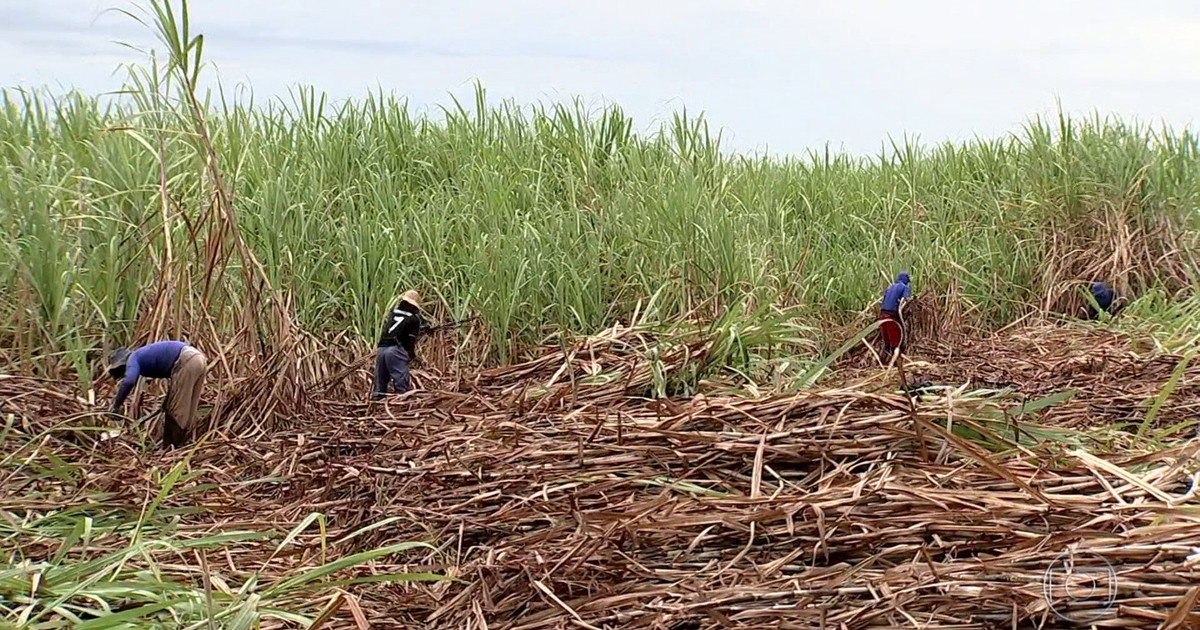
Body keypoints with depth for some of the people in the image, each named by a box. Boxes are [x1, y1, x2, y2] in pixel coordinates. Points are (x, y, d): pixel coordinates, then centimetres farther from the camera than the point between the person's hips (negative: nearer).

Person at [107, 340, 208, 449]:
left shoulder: (133, 359, 6)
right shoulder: (146, 356, 32)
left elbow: (128, 381, -15)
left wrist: (116, 404, -5)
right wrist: (169, 399, 34)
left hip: (187, 361, -9)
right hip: (198, 359, 9)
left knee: (176, 409, 0)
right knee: (186, 409, 15)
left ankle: (170, 447, 5)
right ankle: (180, 444, 21)